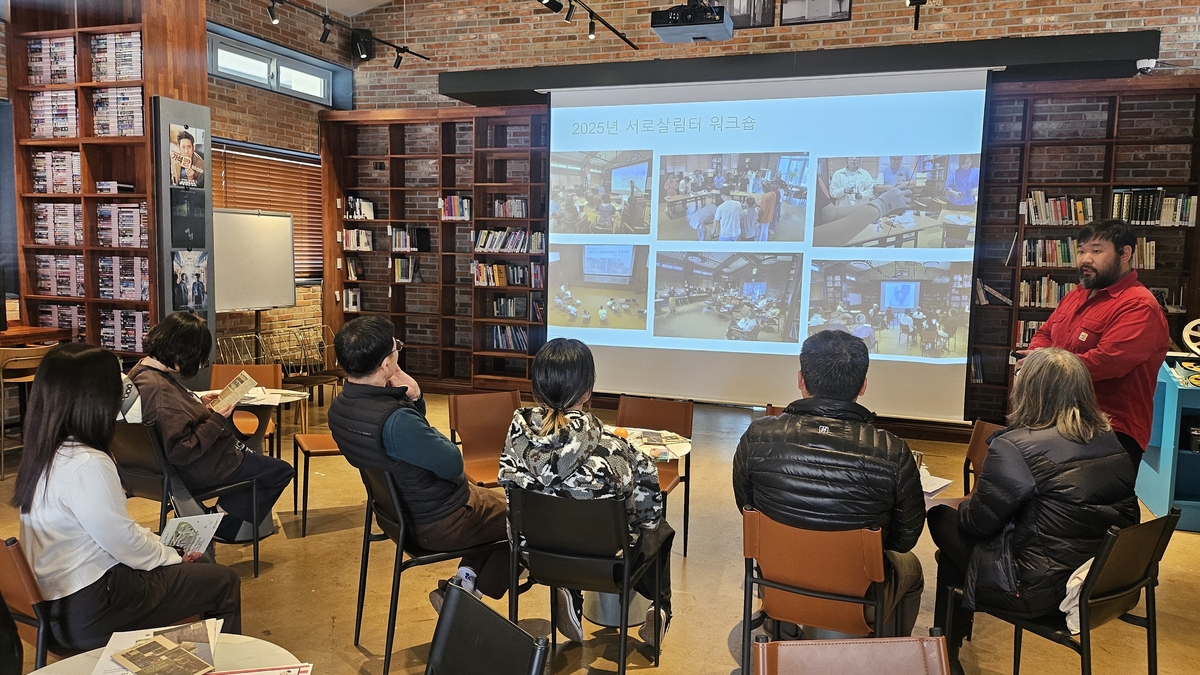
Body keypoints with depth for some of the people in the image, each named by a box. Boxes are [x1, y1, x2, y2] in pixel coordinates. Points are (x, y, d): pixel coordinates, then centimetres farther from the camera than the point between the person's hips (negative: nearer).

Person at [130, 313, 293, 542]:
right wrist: (216, 420, -24)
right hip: (199, 469, -10)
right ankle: (227, 527, 13)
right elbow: (181, 452, -33)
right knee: (282, 472, 2)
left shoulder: (144, 368, -3)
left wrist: (200, 404, 2)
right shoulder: (160, 391, -34)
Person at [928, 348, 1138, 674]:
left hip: (1039, 590, -8)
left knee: (942, 519, 14)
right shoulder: (1110, 440, 3)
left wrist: (963, 507, 11)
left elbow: (977, 522, -13)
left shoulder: (1013, 447, -20)